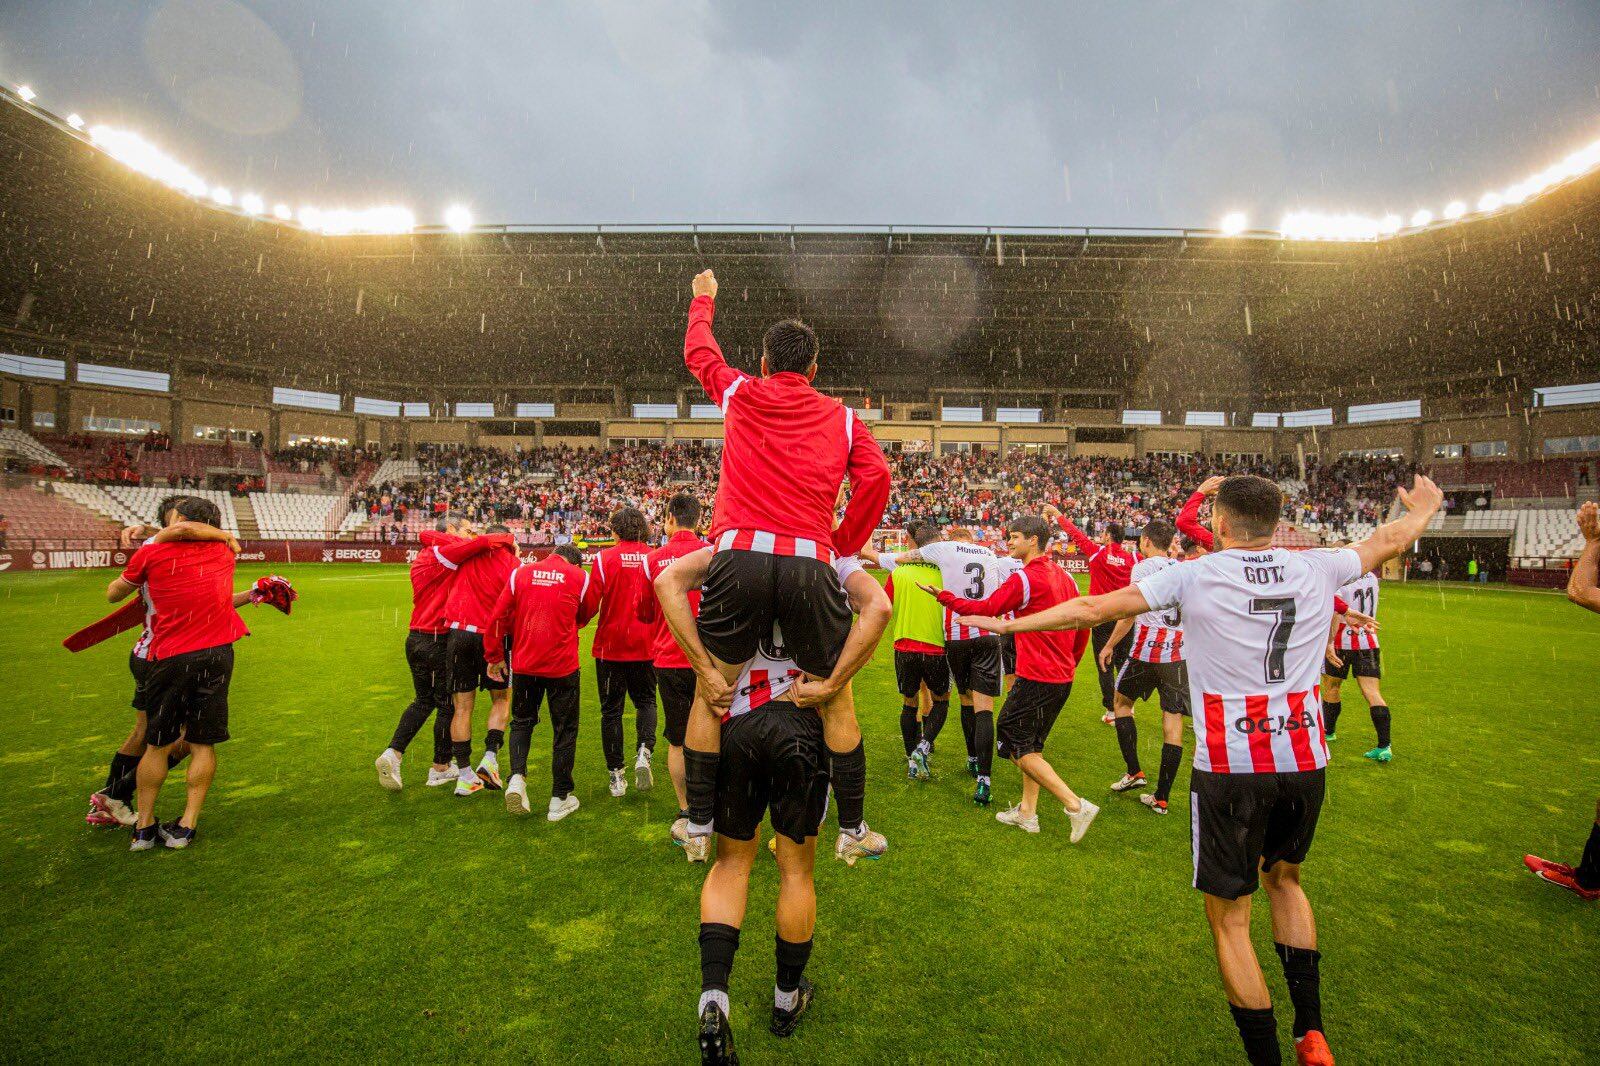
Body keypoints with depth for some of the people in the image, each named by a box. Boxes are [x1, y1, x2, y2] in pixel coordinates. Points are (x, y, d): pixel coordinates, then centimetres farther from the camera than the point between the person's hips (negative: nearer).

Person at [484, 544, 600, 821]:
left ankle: (517, 777, 1)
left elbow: (497, 616, 2)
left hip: (524, 663, 2)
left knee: (522, 721, 22)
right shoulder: (580, 577, -3)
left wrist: (494, 657, 12)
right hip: (563, 663, -2)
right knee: (564, 730, 10)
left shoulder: (520, 573, 2)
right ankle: (560, 798, 17)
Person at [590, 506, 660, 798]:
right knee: (645, 700, 18)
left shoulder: (604, 558, -8)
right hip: (646, 645, 1)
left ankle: (616, 775, 14)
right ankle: (644, 751, -6)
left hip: (610, 645, -1)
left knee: (611, 709, 10)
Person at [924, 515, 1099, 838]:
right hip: (1062, 678, 9)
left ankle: (1076, 805, -1)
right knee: (1031, 744, 19)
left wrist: (945, 596, 0)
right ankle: (1027, 812, 25)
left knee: (1016, 745, 1)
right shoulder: (1064, 577, 9)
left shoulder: (1025, 579, -17)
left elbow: (986, 608, -12)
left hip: (1036, 678, -9)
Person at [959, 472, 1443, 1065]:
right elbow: (1389, 539, 23)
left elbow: (1093, 609, -7)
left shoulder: (1194, 576, -8)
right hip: (1304, 762, 5)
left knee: (1228, 919, 11)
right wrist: (1423, 510, 46)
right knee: (1283, 878, 30)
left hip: (1230, 769, -5)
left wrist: (1008, 623, 4)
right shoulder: (1316, 569, 2)